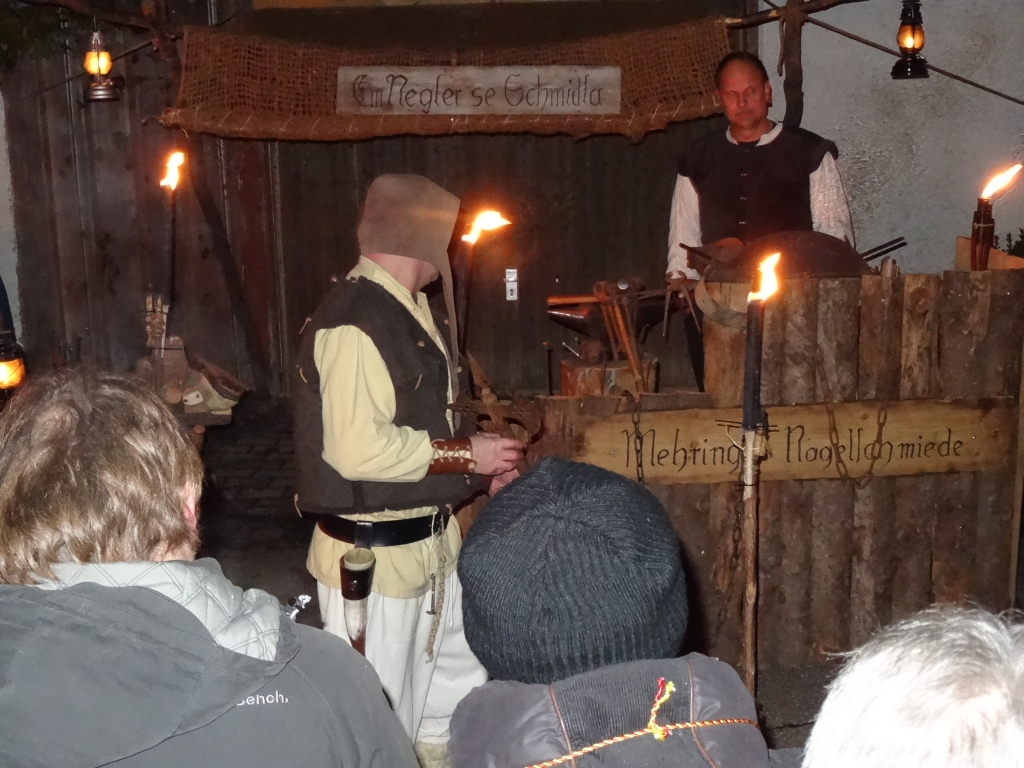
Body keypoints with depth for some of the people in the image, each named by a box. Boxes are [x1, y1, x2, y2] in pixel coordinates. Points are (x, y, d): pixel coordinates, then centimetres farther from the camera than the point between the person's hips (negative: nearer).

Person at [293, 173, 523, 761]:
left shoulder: (410, 309, 11)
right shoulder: (354, 322, -23)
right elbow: (359, 449, -30)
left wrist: (482, 465, 7)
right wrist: (466, 453, -19)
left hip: (430, 539, 10)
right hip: (373, 552, -10)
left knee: (458, 690, 24)